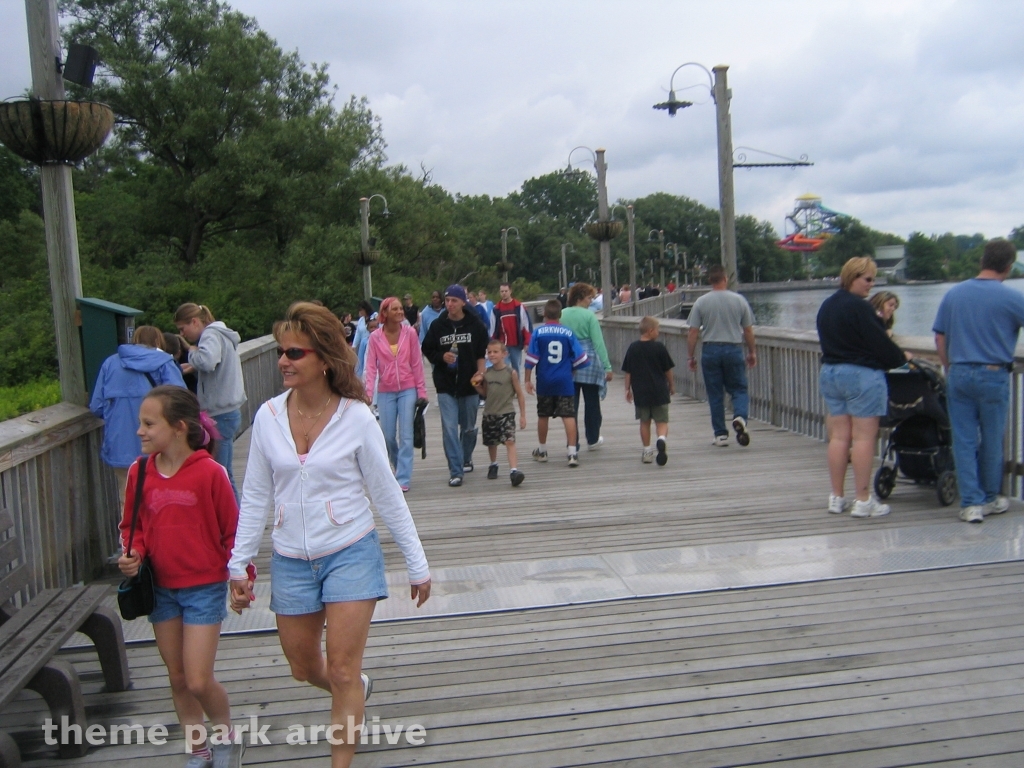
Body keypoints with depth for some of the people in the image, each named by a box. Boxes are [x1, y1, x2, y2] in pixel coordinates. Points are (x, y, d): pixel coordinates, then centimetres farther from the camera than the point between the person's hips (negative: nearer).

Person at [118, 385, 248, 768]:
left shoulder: (210, 472, -16)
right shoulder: (139, 472, -3)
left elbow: (232, 529, -8)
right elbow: (132, 525, 9)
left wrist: (242, 576, -5)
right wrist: (132, 554, -10)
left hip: (204, 588, -5)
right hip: (160, 589, 5)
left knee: (198, 681, -5)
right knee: (177, 678, 14)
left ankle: (226, 736, 23)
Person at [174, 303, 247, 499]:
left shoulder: (211, 335, -12)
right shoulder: (219, 334, 18)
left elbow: (207, 361, -32)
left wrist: (192, 352, -13)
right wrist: (194, 367, 6)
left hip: (220, 415, -10)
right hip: (227, 412, 10)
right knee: (225, 476, 16)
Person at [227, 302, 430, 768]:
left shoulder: (355, 417, -13)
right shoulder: (268, 416, -4)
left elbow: (387, 495, -5)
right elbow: (255, 497, 4)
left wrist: (417, 565, -2)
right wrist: (239, 564, 3)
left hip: (351, 554, -4)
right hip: (291, 561, 4)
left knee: (342, 672, -1)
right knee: (303, 669, 17)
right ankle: (356, 690, 49)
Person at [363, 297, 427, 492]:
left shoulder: (410, 333, -3)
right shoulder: (375, 337, -4)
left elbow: (416, 363, 0)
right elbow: (371, 366, -5)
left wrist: (421, 391, -1)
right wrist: (368, 392, -17)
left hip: (408, 390, -1)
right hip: (385, 392, 1)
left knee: (406, 435, -4)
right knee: (388, 436, 6)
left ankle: (403, 479, 0)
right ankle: (401, 467, 31)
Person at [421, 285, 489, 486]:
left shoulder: (475, 325, -2)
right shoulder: (437, 325, 0)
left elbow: (482, 353, 4)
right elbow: (427, 350, 7)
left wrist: (480, 373, -7)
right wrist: (442, 357, -11)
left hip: (469, 384, 0)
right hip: (445, 385, 0)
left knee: (469, 427, 14)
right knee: (449, 428, -8)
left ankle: (467, 459, 39)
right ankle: (456, 471, -4)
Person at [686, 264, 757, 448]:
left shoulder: (701, 302, -3)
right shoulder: (739, 300, 0)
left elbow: (693, 333, -5)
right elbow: (748, 331, 5)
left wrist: (691, 356, 4)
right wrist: (752, 352, 16)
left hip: (710, 350, 0)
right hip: (733, 349, 0)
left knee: (715, 394, 7)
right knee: (739, 389, 11)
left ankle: (720, 435, 10)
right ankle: (740, 417, -18)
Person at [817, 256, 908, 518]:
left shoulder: (826, 306, 12)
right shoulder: (859, 307, -15)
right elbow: (880, 342, -12)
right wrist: (901, 359, 4)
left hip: (829, 373, 8)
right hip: (862, 376, -8)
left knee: (839, 437, 10)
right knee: (864, 437, -3)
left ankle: (837, 498, 13)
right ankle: (863, 501, 0)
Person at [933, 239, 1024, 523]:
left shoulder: (954, 294, 3)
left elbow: (940, 340, 6)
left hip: (959, 375, 3)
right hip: (993, 375, -3)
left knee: (964, 441, 5)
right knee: (992, 441, 11)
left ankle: (971, 503, 4)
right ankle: (990, 499, 25)